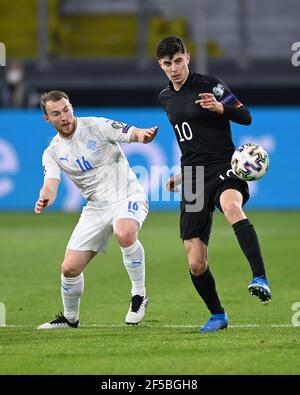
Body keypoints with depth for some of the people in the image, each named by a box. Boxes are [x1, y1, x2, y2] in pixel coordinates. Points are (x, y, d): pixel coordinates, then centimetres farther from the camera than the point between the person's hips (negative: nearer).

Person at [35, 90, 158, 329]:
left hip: (128, 195, -5)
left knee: (124, 233, -38)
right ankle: (70, 318, 27)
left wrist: (143, 135, -44)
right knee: (70, 268, -1)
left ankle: (139, 296, -19)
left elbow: (134, 134, -19)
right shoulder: (53, 152, 2)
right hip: (96, 207, 5)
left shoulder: (96, 126, -10)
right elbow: (51, 184, -11)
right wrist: (44, 199, -36)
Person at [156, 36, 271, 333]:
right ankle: (217, 315, 22)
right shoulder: (165, 98, 17)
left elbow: (246, 117, -7)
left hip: (223, 169, -6)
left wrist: (221, 107, -26)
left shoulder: (209, 85, -2)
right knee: (196, 264, -1)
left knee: (232, 207, -43)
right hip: (192, 180, 6)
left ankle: (260, 279, -51)